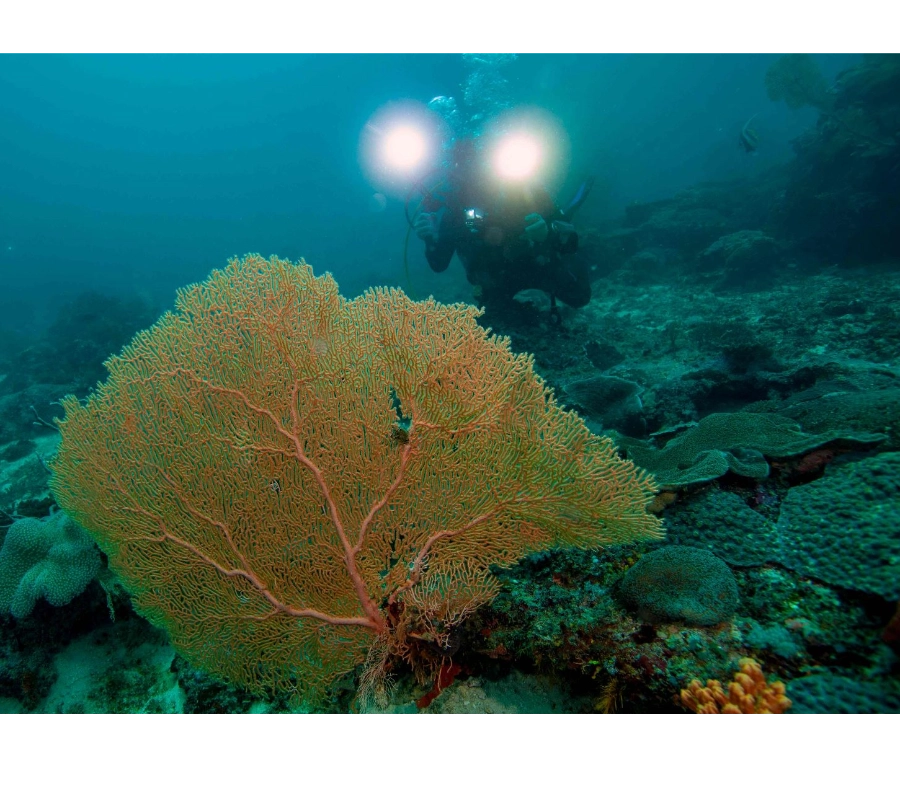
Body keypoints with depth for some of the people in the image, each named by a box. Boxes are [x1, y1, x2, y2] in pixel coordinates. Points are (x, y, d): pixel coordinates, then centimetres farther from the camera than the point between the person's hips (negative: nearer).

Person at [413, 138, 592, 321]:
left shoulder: (518, 189, -21)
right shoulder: (453, 210, -17)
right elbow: (439, 264, -14)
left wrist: (549, 232, -47)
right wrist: (430, 240, -36)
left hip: (537, 262, -1)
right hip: (496, 277, 2)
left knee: (578, 296, -10)